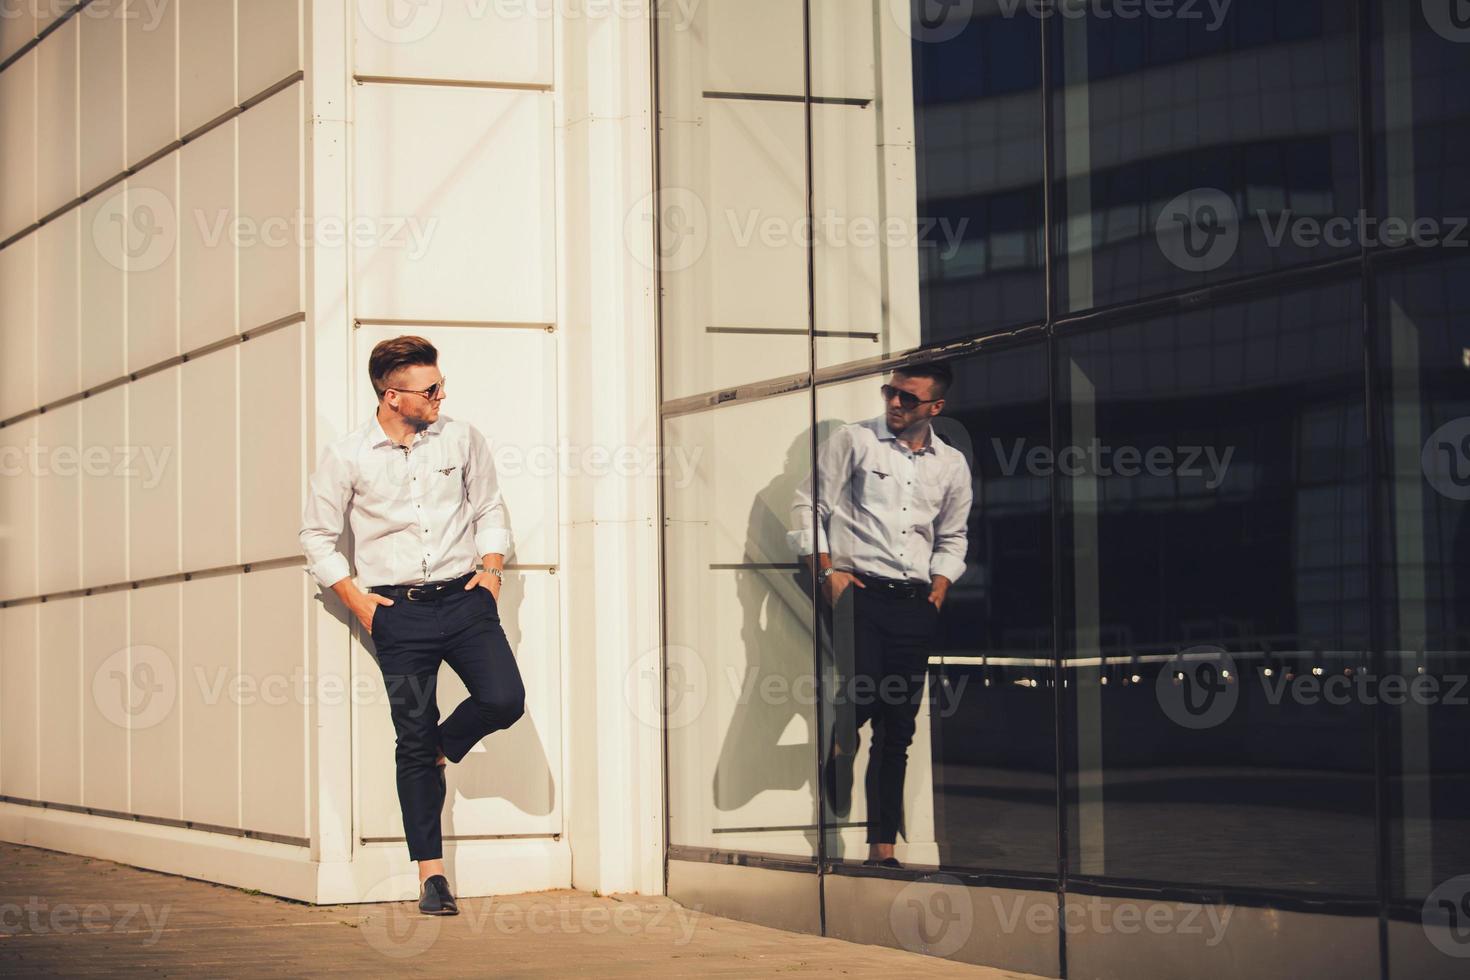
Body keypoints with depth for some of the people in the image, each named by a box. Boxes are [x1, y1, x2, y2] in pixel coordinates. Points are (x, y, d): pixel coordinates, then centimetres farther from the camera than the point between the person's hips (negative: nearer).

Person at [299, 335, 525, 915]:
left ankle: (444, 745, 17)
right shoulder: (346, 457, -1)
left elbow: (490, 510, 17)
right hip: (399, 612, -2)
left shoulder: (462, 440, 5)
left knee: (504, 700, -18)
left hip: (463, 600, 2)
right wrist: (359, 602, 0)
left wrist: (491, 570, 2)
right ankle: (431, 874, 8)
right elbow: (316, 537, 6)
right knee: (413, 744, 0)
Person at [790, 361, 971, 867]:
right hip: (856, 591, -4)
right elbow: (808, 506, 1)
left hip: (914, 602, 4)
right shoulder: (853, 440, 2)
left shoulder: (952, 464, 13)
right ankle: (835, 815, 1)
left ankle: (882, 849, 10)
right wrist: (827, 572, -8)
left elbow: (954, 536, 24)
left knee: (897, 730, 4)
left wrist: (940, 588, 8)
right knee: (859, 697, -25)